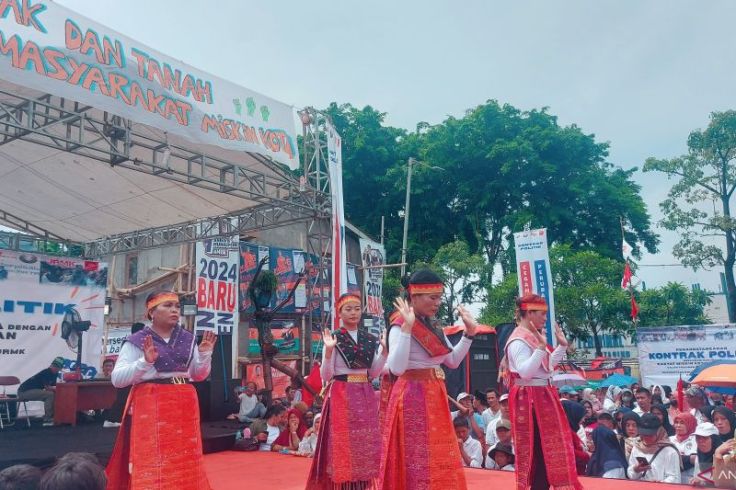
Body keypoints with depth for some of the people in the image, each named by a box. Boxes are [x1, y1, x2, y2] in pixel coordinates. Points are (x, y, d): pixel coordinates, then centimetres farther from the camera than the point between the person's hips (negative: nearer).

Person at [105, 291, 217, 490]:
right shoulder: (137, 341, -4)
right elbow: (117, 379, -8)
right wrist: (145, 362, -21)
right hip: (150, 407, -4)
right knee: (151, 463, -5)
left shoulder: (188, 339, 9)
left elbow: (199, 375, 15)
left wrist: (204, 354, -3)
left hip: (184, 407, 4)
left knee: (185, 463, 8)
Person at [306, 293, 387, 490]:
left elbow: (373, 373, 8)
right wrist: (328, 350, -23)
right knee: (342, 444, -3)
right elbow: (326, 376, -8)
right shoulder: (334, 339, -4)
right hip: (341, 396, -4)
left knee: (366, 444, 5)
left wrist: (384, 350, -4)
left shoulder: (370, 339, 8)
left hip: (365, 396, 4)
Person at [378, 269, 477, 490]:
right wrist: (407, 328, -29)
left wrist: (469, 332, 8)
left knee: (441, 460, 12)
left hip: (435, 398, 8)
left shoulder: (435, 327, 11)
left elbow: (453, 361, 16)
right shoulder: (399, 327, -13)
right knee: (416, 460, -2)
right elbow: (396, 368, -25)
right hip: (413, 398, -8)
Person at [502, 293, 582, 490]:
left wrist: (562, 346, 18)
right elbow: (525, 372, -27)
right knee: (537, 447, -6)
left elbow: (548, 366, 22)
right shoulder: (519, 341, -17)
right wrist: (541, 347, -29)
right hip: (529, 400, -10)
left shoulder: (532, 337, 14)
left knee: (548, 444, 15)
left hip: (542, 397, 10)